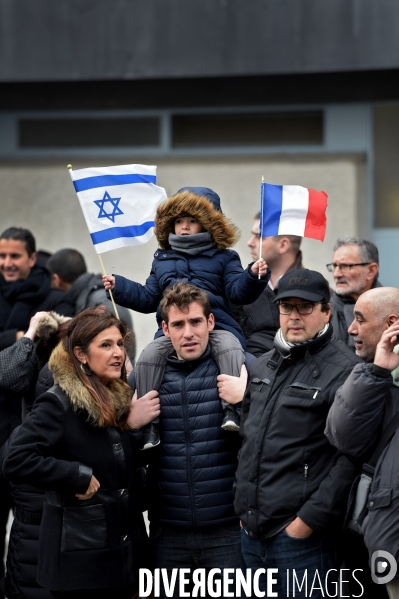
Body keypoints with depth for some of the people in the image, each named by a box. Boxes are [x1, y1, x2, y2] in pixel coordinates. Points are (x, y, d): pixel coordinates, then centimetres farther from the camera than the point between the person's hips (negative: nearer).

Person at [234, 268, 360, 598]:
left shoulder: (345, 370, -10)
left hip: (301, 534, -7)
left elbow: (352, 456, -16)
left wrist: (310, 519, -17)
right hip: (252, 532, 7)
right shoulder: (263, 367, 15)